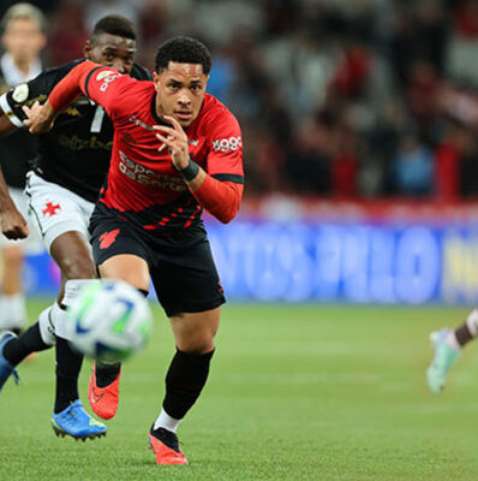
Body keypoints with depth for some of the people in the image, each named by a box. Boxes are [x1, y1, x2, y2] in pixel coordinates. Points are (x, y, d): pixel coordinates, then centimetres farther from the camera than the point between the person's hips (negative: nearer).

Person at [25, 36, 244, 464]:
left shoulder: (221, 126, -27)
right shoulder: (125, 97, -27)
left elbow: (227, 208, -35)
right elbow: (85, 73, -3)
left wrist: (188, 168, -51)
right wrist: (48, 110, 15)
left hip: (182, 231, 2)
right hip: (120, 218, -2)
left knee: (200, 344, 4)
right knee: (130, 287, -34)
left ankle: (165, 430, 32)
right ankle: (105, 374, -3)